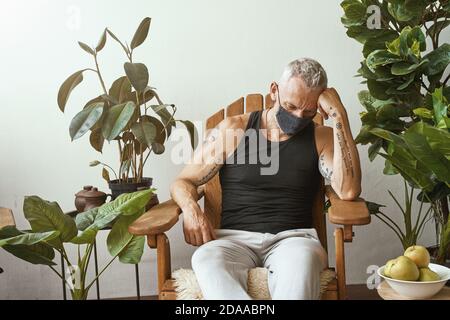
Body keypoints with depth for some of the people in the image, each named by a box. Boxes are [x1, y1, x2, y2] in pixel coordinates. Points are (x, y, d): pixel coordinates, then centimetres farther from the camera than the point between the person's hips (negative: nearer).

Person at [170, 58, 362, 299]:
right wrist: (191, 209, -13)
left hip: (293, 237, 0)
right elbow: (183, 182, 12)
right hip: (235, 237, 1)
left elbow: (348, 191, -9)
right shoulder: (233, 129, 8)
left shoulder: (321, 138, 9)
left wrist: (338, 116, -10)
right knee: (206, 259, -35)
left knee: (302, 261, -38)